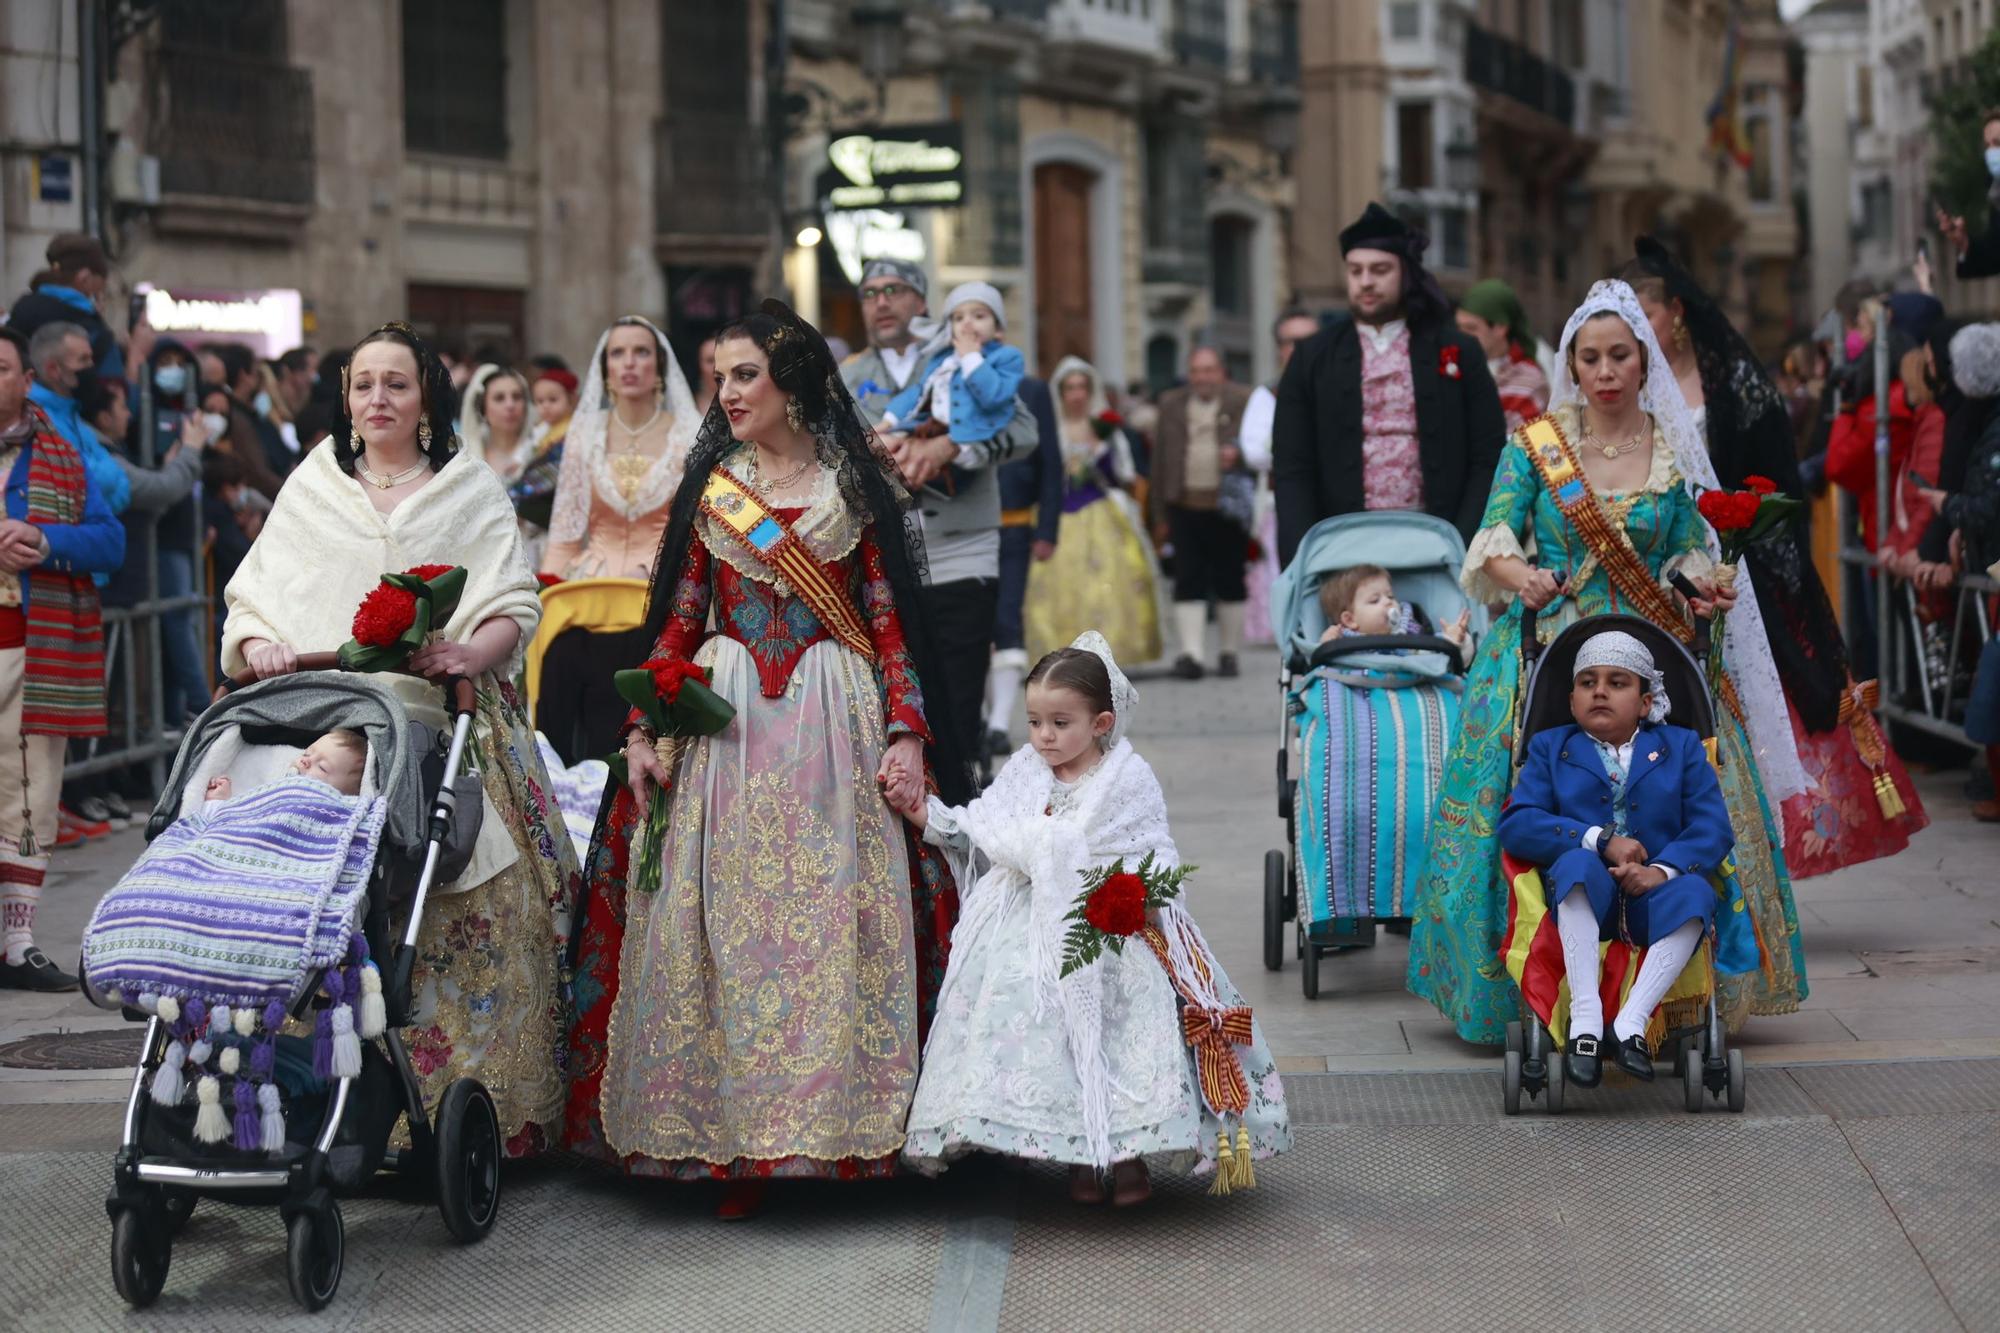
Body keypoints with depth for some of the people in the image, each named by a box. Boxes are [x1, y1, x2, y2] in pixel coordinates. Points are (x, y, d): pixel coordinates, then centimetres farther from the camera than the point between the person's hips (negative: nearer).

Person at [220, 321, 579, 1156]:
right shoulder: (311, 489, 19)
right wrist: (257, 643, -7)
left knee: (468, 913, -11)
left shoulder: (471, 491, 13)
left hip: (447, 727, -1)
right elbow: (251, 593, 16)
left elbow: (515, 605, 3)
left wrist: (468, 653, -17)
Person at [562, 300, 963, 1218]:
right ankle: (732, 1143, 1)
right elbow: (678, 620, 9)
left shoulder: (855, 487, 5)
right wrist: (645, 729, -2)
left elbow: (890, 620, 2)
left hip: (835, 724, -2)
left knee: (835, 916, -6)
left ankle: (837, 1125, 0)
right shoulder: (710, 488, 11)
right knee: (724, 919, -3)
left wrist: (906, 733, -8)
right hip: (724, 721, 2)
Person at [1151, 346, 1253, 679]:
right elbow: (1161, 460, 14)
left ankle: (1229, 652, 16)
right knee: (1188, 582, -6)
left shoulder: (1242, 401, 5)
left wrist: (1237, 451, -27)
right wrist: (1160, 515, 11)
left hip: (1228, 508, -2)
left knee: (1230, 582, 5)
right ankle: (1192, 654, -9)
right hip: (1185, 507, 2)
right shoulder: (1172, 404, 13)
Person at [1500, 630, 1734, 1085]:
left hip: (1652, 898, 0)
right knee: (1577, 863, -34)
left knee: (1695, 891, -33)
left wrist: (1663, 869, -18)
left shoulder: (1681, 747, 18)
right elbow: (1515, 826, 0)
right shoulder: (1551, 749, 18)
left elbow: (1713, 828, 3)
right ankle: (1585, 1016, -42)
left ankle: (1632, 1021, -38)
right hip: (1583, 904, 0)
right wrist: (1600, 840, -13)